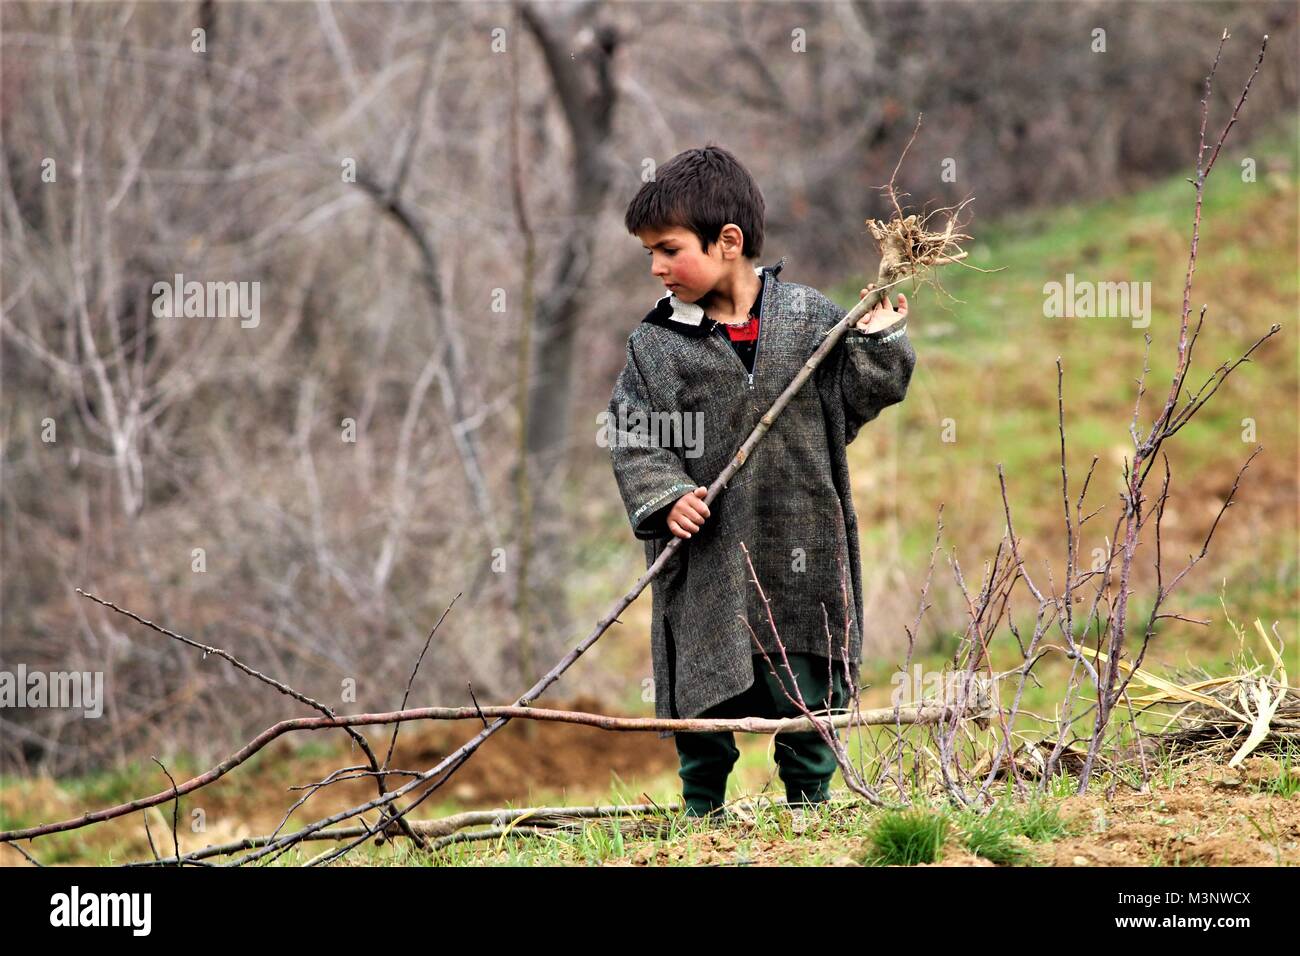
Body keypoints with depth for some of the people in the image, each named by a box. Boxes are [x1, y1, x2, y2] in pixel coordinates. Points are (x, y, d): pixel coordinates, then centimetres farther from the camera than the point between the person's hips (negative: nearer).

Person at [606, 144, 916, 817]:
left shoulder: (808, 317, 1)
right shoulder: (657, 342, 0)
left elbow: (855, 399, 7)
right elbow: (632, 438, 0)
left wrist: (877, 342, -7)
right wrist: (664, 500, -13)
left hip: (799, 558, 0)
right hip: (706, 562, 0)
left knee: (806, 707, 5)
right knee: (701, 707, 5)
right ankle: (702, 820, 20)